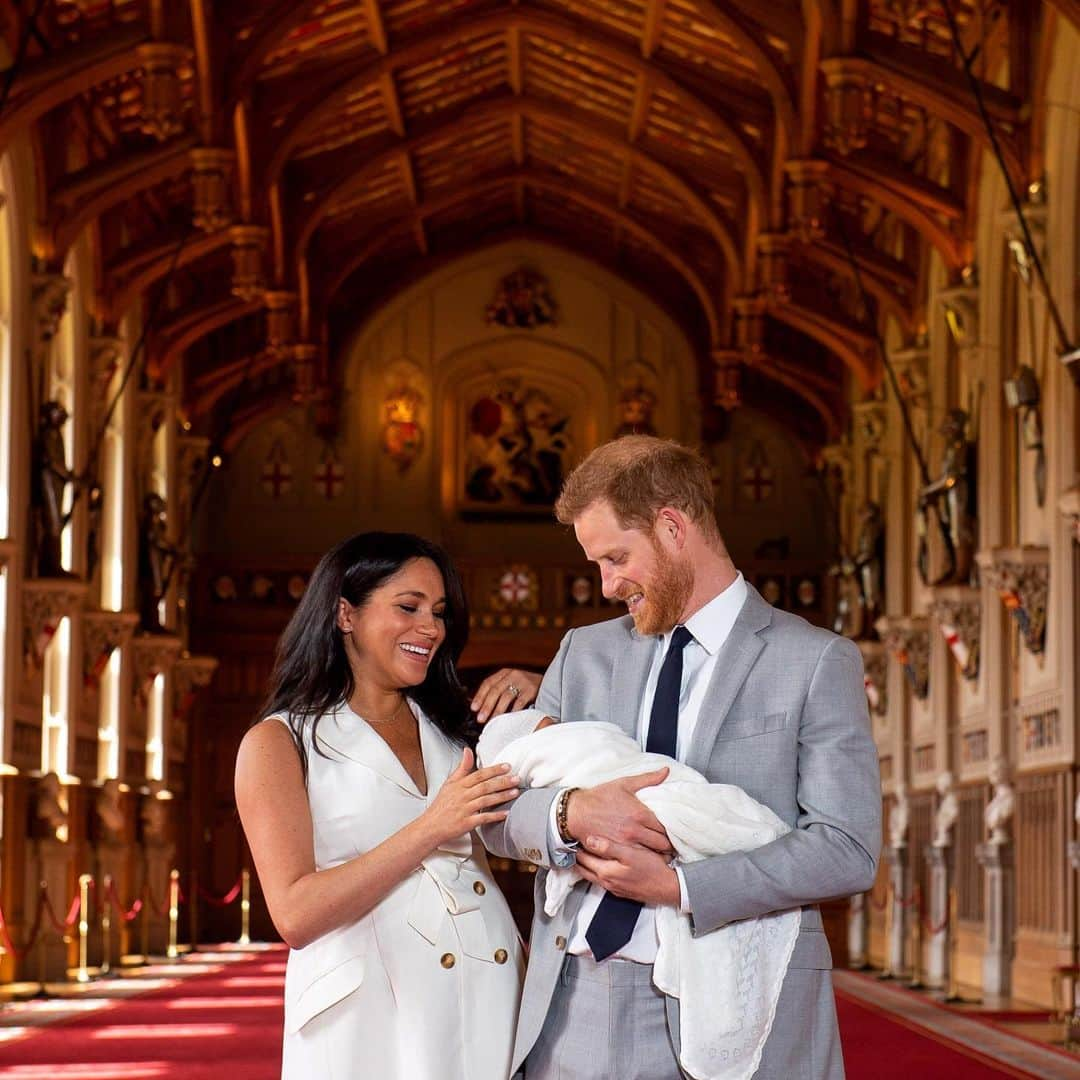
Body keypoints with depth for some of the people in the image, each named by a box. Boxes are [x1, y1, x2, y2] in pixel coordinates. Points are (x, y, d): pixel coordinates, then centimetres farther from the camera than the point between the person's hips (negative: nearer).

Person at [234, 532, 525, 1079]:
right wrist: (430, 829, -17)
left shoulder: (450, 729, 16)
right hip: (370, 1015, -5)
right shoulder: (278, 743, 0)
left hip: (490, 1002, 5)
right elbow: (295, 915, -11)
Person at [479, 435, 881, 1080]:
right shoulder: (585, 653, 14)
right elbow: (498, 811, 10)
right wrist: (569, 813, -13)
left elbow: (849, 851, -9)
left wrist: (676, 884, -15)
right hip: (576, 1008, 4)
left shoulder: (817, 662, -1)